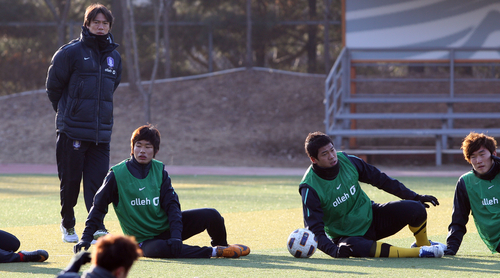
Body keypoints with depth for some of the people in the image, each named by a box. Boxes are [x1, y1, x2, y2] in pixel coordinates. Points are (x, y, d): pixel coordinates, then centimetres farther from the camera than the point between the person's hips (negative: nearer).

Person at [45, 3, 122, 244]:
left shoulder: (114, 57, 11)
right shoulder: (70, 52, -5)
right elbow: (53, 86, 3)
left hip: (102, 132, 4)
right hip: (72, 131, -4)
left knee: (98, 181, -5)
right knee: (70, 181, 3)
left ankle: (96, 226, -8)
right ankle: (67, 225, 20)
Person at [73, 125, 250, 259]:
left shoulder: (159, 170, 0)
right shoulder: (118, 174, -9)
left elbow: (172, 205, -5)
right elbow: (99, 206, -4)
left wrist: (176, 237, -20)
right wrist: (86, 238, -11)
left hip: (167, 226, 4)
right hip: (144, 238, -4)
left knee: (212, 216, -15)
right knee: (157, 250, -41)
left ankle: (221, 246, 18)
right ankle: (214, 252, -30)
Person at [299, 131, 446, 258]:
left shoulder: (347, 161, -8)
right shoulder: (310, 188, -20)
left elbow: (380, 179, 3)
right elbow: (315, 230, -21)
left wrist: (415, 197, 3)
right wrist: (334, 251, -40)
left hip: (371, 217, 5)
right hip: (345, 236, -5)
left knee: (415, 209, -16)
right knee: (354, 247, -41)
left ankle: (423, 244, 17)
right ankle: (420, 252, -35)